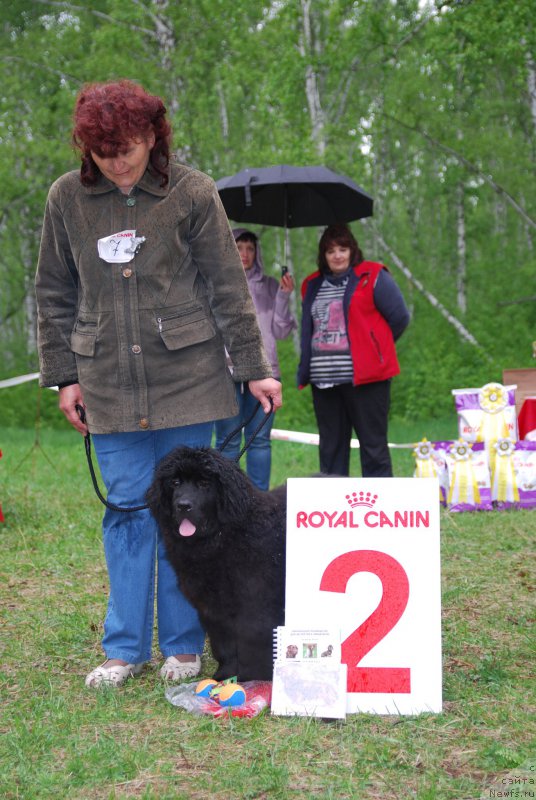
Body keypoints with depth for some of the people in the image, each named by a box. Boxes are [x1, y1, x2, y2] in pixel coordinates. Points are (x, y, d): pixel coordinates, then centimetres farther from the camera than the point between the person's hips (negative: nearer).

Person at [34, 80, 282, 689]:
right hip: (109, 384, 2)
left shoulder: (191, 192, -3)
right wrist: (64, 375, 7)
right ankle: (125, 647, 16)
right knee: (127, 511, 5)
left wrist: (254, 368, -1)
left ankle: (183, 644, 17)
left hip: (186, 380, -2)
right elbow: (54, 295, 11)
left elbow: (228, 288, 0)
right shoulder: (67, 197, 3)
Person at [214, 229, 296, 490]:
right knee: (228, 441, -1)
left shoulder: (270, 286, 13)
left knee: (260, 440, 3)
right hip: (227, 370, -2)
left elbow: (281, 331, 8)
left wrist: (284, 295, -2)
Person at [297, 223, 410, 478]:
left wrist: (375, 346, 10)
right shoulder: (312, 285, 17)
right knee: (330, 447, 10)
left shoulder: (373, 277, 0)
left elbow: (400, 318, 1)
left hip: (364, 378, -5)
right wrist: (306, 368, 12)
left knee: (373, 446, -4)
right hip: (323, 380, 6)